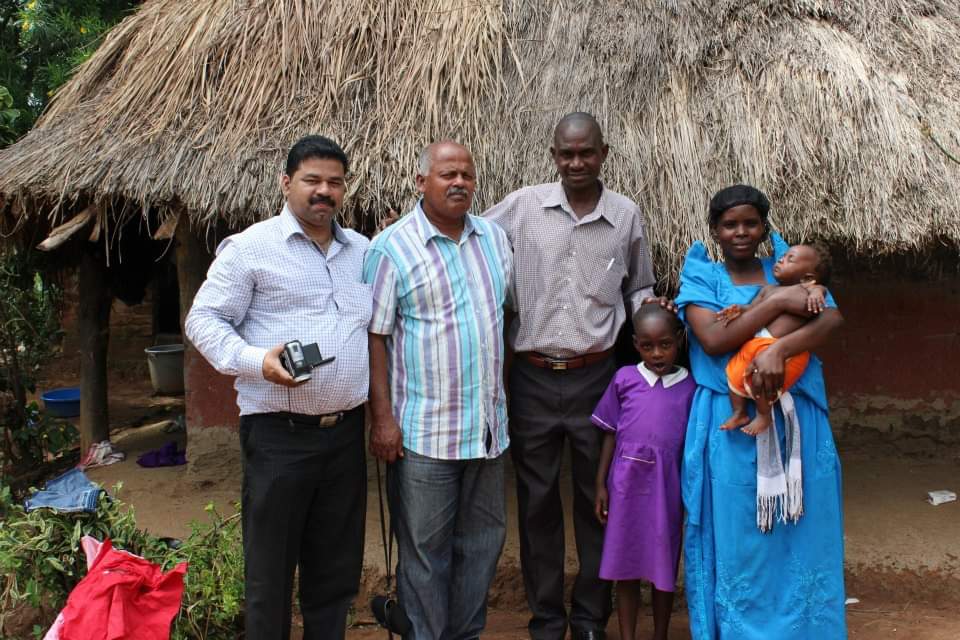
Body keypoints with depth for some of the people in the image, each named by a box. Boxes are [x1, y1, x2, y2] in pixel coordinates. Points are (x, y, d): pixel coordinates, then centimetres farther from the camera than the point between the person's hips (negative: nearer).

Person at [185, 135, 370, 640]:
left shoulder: (364, 251, 12)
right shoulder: (252, 246, -4)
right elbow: (204, 319, -4)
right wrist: (256, 360, -21)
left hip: (345, 432, 5)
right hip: (278, 433, -5)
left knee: (337, 568, 15)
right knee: (270, 569, 5)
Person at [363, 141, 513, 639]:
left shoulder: (494, 238, 9)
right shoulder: (392, 247, -7)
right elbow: (374, 336, -9)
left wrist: (499, 396, 15)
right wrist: (382, 417, -14)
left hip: (488, 424, 6)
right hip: (424, 430, -5)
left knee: (483, 540, 15)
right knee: (424, 548, 5)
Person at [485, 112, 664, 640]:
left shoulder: (627, 215, 3)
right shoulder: (522, 206, 0)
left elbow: (639, 288, 14)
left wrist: (649, 310, -6)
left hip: (596, 378, 0)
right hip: (532, 378, 0)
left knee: (597, 501, 10)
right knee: (537, 503, 9)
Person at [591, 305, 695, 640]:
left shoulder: (690, 386, 0)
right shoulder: (625, 379, 0)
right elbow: (610, 435, 4)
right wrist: (601, 485, 3)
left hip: (667, 488, 0)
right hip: (626, 486, 0)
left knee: (664, 567, 11)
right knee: (626, 567, 10)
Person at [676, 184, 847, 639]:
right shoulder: (701, 278, 3)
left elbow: (832, 319, -9)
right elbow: (713, 341, -14)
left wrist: (778, 350, -24)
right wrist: (778, 301, -15)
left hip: (795, 420, 2)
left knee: (802, 533, 8)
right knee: (737, 538, 5)